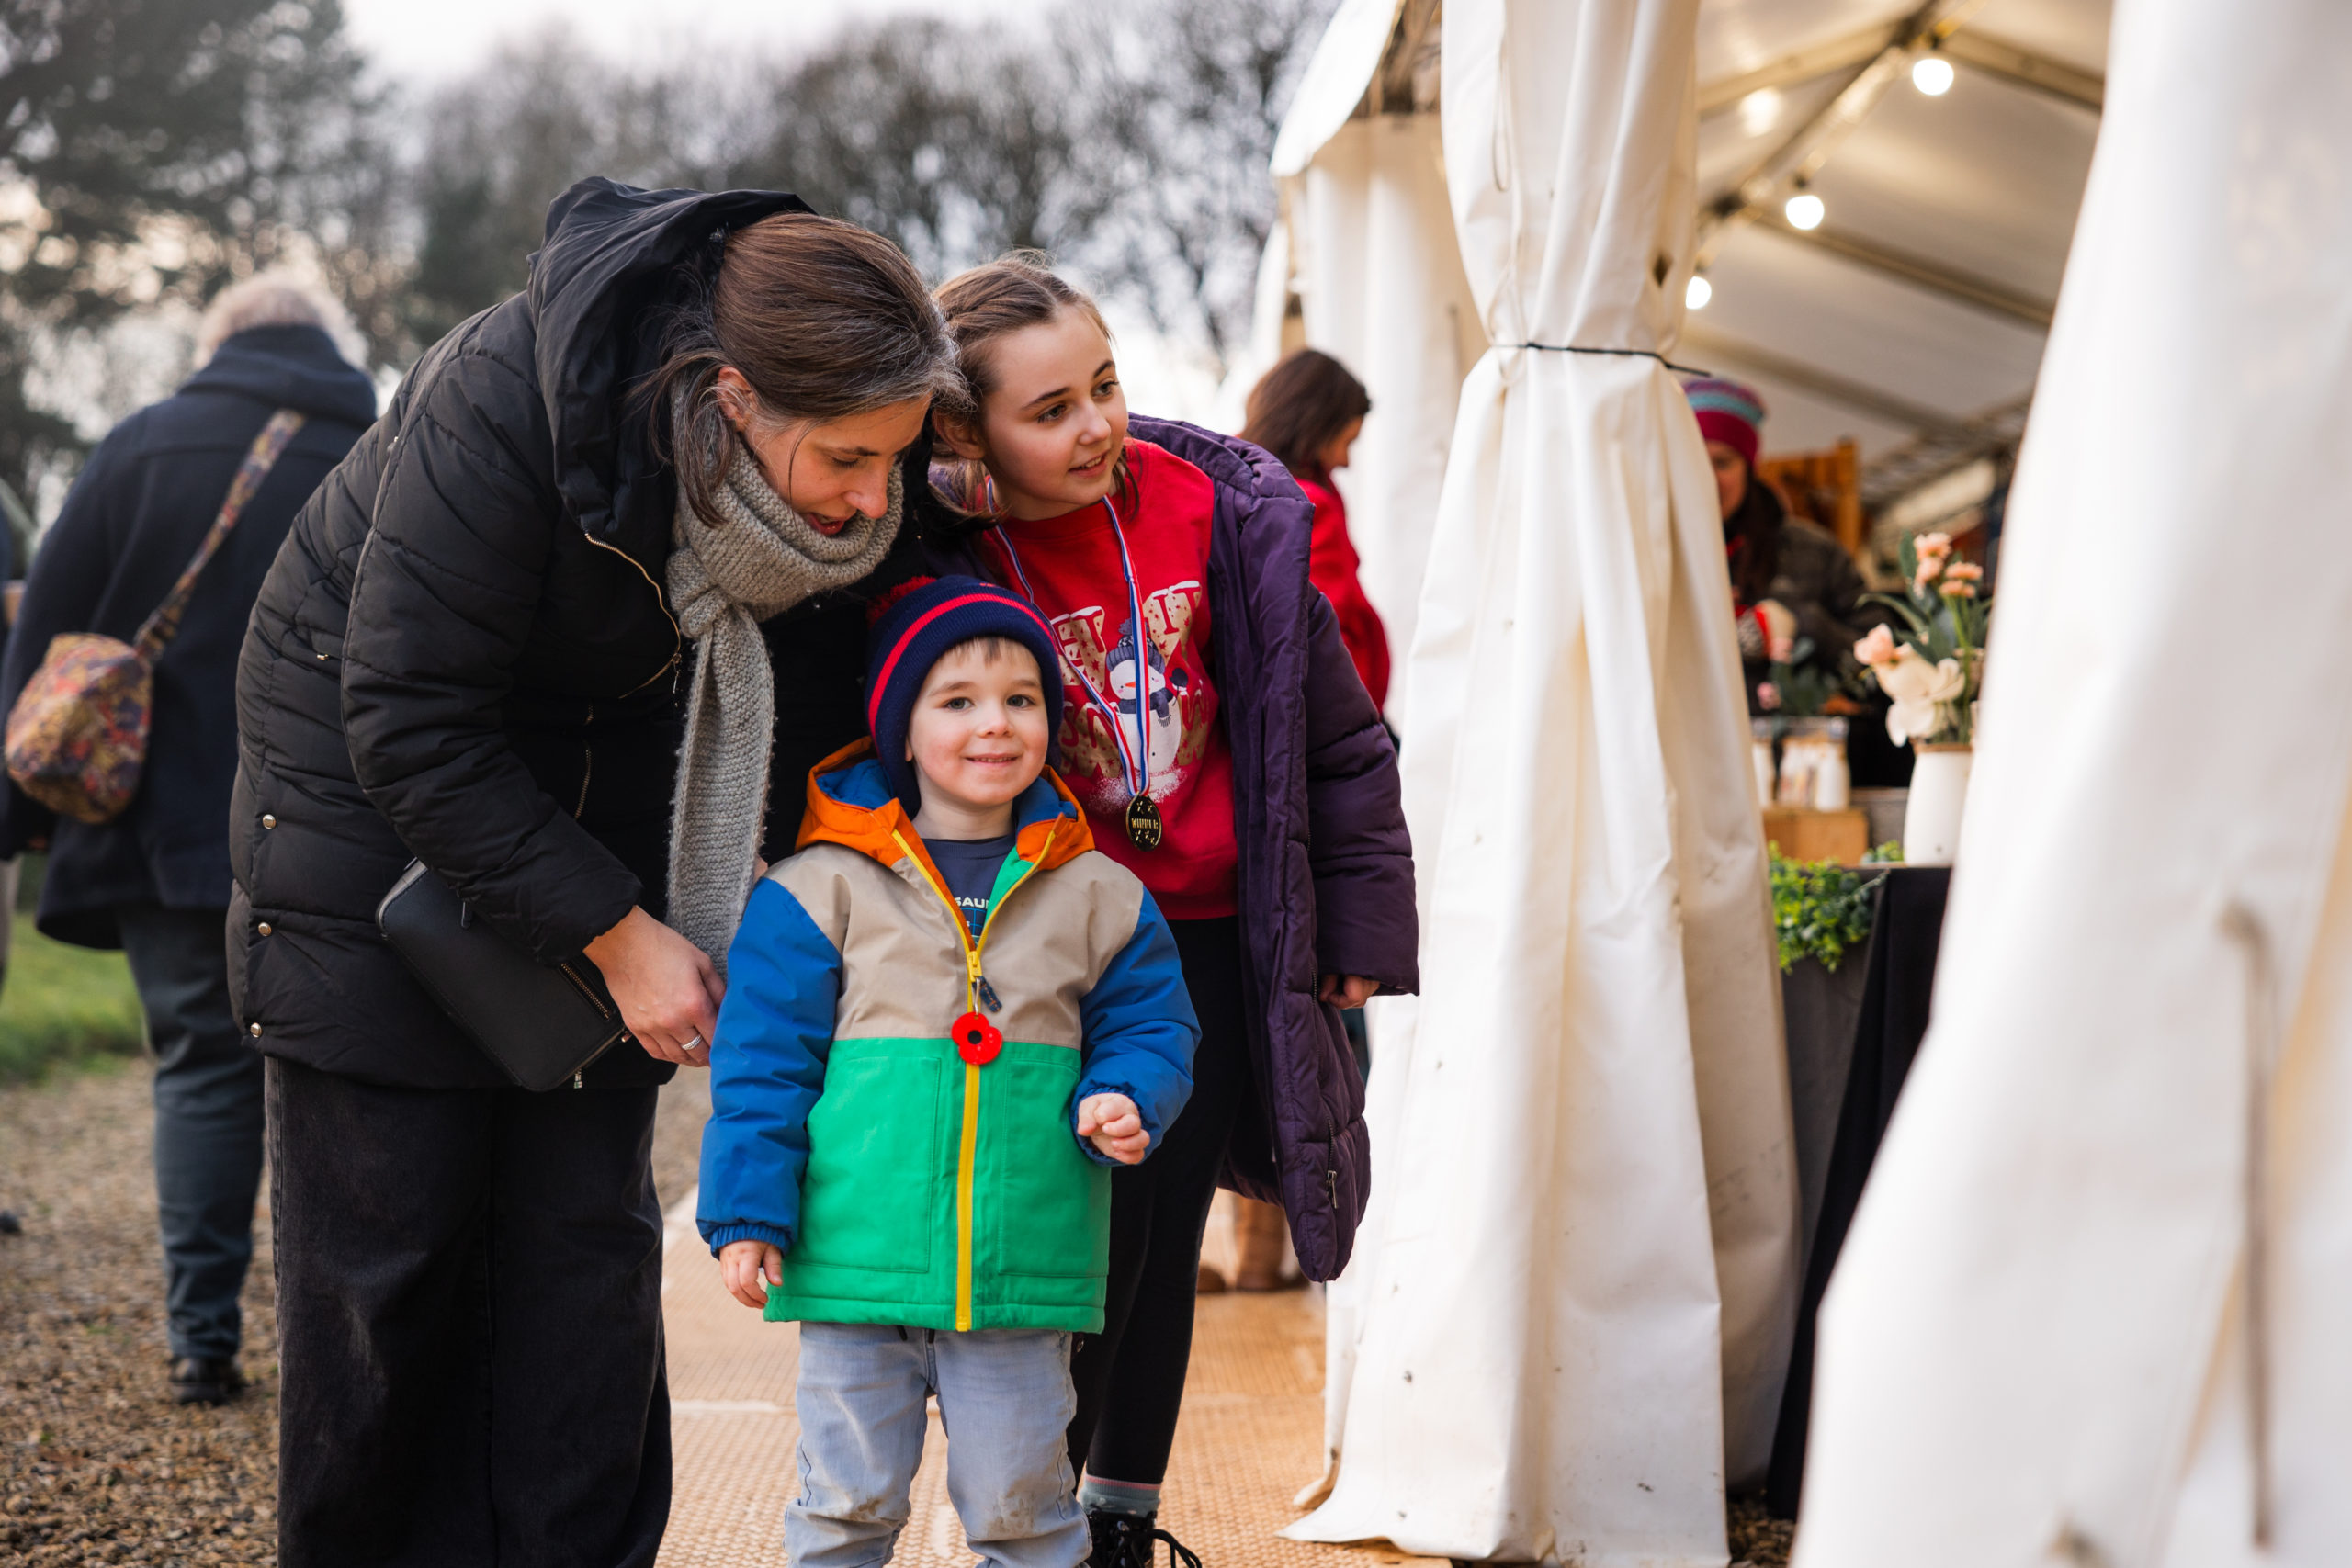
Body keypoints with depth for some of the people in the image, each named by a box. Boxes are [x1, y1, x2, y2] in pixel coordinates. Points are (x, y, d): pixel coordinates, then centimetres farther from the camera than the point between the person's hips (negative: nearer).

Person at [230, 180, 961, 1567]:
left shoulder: (854, 486, -19)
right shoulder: (511, 400, -34)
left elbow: (818, 695, -1)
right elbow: (410, 725, -28)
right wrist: (619, 934, -25)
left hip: (599, 795, 4)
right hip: (375, 773, -4)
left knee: (590, 1220, 0)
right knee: (388, 1228, -4)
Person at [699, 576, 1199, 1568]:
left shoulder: (1095, 894, 6)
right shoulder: (821, 888, 0)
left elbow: (1148, 1028, 14)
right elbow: (762, 1063, 1)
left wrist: (1121, 1104, -8)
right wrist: (748, 1214, -4)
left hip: (1025, 1279, 1)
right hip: (858, 1262, -1)